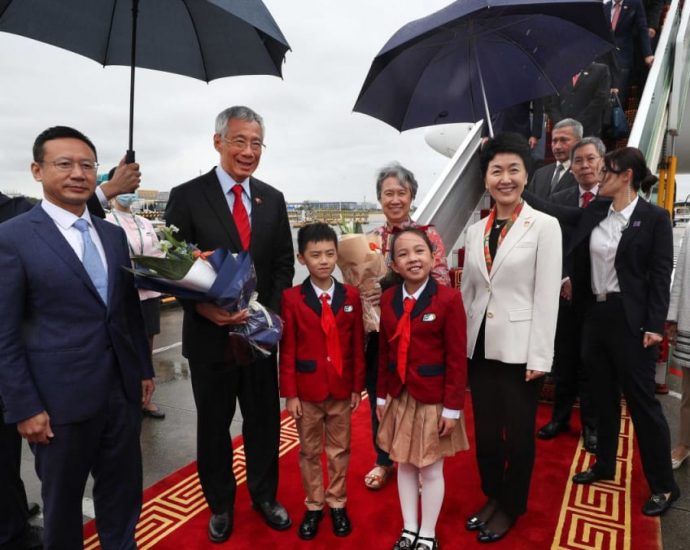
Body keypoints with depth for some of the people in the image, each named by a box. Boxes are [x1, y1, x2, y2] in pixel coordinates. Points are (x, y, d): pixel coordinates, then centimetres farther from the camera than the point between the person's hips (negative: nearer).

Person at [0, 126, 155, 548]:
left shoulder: (114, 235, 7)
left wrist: (145, 368, 12)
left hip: (123, 389, 5)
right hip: (60, 398, -4)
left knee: (124, 490, 19)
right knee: (62, 498, 17)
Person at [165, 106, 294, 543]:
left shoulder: (273, 199, 5)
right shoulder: (187, 196, -7)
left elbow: (284, 264, 5)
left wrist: (269, 314, -8)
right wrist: (203, 308, -23)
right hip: (210, 335, -2)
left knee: (265, 420, 16)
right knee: (213, 424, 16)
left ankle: (264, 495, 39)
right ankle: (220, 504, 38)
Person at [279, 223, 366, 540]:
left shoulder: (351, 296, -3)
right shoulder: (291, 298, -9)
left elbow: (357, 346, 0)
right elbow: (287, 350, -8)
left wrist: (357, 387, 0)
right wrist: (290, 393, -8)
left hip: (342, 390, 2)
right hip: (307, 391, -1)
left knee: (339, 450, 16)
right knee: (309, 452, 15)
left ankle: (337, 504, 35)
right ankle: (313, 506, 34)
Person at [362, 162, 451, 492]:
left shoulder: (428, 236, -6)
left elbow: (442, 285, -13)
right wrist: (365, 296, -15)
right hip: (378, 333, 3)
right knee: (379, 399, 14)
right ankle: (384, 460, 36)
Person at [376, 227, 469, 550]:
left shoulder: (449, 299, -15)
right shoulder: (388, 300, -1)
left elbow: (457, 359, -13)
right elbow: (384, 352, 5)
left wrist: (452, 407, -12)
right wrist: (381, 396, 7)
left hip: (433, 399, -4)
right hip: (399, 397, 4)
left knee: (431, 469, 11)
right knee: (405, 464, 17)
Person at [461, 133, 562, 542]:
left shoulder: (545, 226, -6)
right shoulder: (475, 230, 7)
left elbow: (547, 297, -10)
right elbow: (468, 291, 10)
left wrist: (539, 358, -13)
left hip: (519, 348, -4)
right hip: (480, 346, 4)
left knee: (519, 432, 12)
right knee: (485, 429, 16)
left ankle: (512, 506, 34)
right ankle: (492, 496, 39)